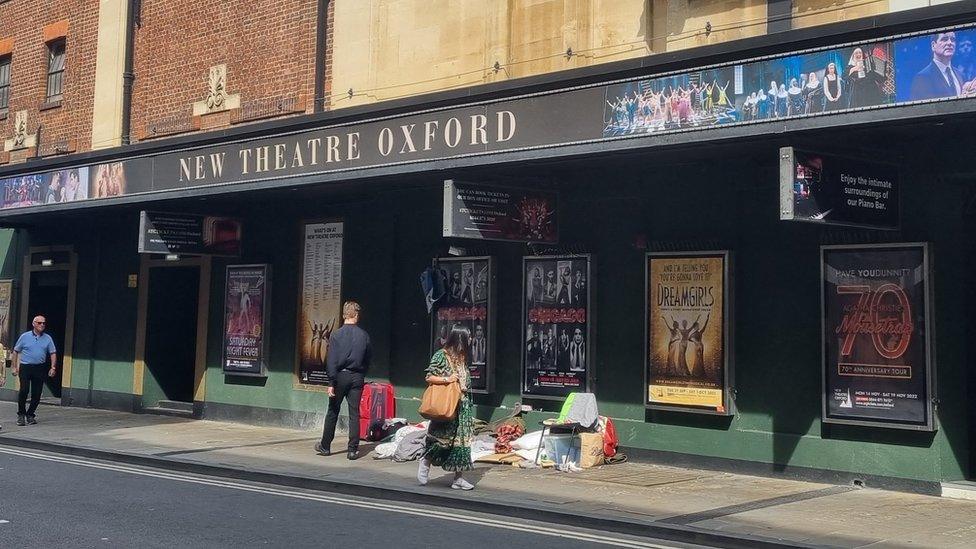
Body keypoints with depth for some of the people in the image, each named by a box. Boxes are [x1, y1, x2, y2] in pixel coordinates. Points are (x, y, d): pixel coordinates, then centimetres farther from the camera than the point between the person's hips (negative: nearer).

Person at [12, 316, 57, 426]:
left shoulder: (47, 338, 8)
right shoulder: (25, 336, 2)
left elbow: (53, 353, 10)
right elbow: (16, 351, 7)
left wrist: (53, 368, 0)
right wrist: (15, 367, 3)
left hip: (40, 369, 2)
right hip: (25, 367, -2)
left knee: (36, 394, 2)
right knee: (24, 390, -15)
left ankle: (30, 415, 17)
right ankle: (21, 415, -1)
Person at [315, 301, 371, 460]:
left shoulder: (336, 335, -7)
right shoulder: (364, 335, -1)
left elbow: (331, 360, -10)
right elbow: (368, 359, 5)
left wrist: (331, 383, -8)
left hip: (340, 375, -1)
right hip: (357, 377, 1)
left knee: (333, 412, 11)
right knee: (354, 413, 4)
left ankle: (325, 446, 21)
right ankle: (353, 450, 4)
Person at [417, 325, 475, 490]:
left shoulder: (462, 357, 13)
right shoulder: (441, 356, -8)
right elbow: (429, 377, -9)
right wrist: (447, 380, -20)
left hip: (462, 406, 7)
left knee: (461, 439, 3)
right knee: (442, 438, -4)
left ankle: (458, 477, 6)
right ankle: (425, 461, 22)